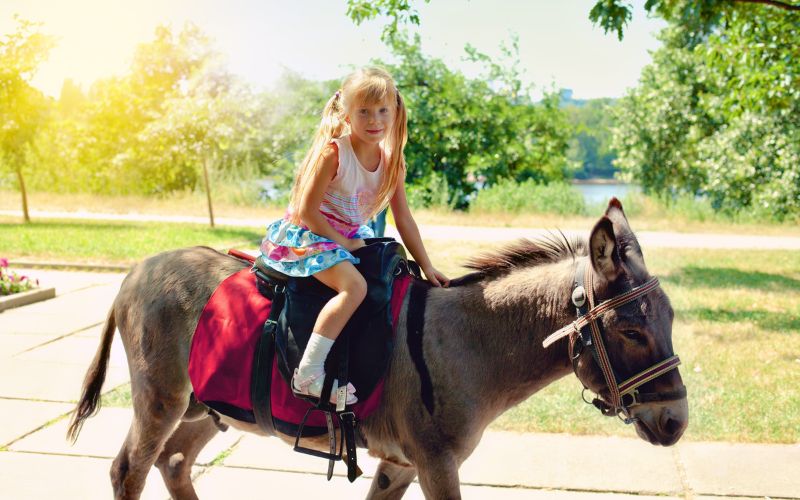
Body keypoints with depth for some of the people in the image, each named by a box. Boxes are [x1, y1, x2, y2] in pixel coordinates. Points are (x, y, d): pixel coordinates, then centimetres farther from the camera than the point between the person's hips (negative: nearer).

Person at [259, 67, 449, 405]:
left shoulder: (392, 161, 1)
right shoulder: (333, 151, -19)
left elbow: (403, 219, 6)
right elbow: (307, 211, -19)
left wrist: (426, 267, 4)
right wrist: (344, 243, -16)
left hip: (352, 236, 8)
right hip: (308, 234, -8)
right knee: (354, 286, -29)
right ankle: (308, 375, -28)